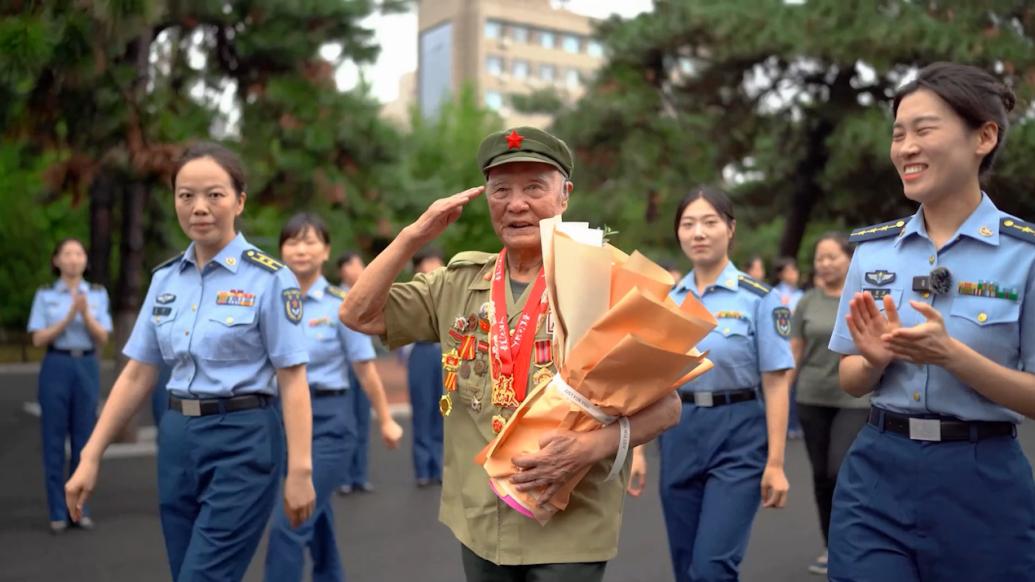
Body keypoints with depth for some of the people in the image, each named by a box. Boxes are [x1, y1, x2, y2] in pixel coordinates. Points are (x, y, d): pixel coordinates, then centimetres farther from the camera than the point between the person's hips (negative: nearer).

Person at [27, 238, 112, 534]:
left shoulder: (98, 294, 7)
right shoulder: (45, 294, 3)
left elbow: (102, 339, 0)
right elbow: (39, 339, -4)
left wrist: (86, 315, -16)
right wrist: (68, 317, -15)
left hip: (87, 368, 2)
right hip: (56, 367, -1)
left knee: (84, 440, 4)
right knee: (54, 440, 1)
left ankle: (80, 508, 14)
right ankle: (57, 512, 9)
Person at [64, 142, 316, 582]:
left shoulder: (269, 278, -8)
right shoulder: (165, 279, 7)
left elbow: (292, 380, -11)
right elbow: (137, 375, 9)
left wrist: (299, 469, -16)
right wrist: (91, 457, 6)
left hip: (242, 440, -6)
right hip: (178, 438, 6)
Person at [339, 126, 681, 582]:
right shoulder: (459, 283, 4)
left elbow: (665, 404, -8)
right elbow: (358, 316, 4)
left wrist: (592, 446, -25)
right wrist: (414, 236, -6)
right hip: (478, 524, 5)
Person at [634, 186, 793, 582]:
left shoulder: (759, 297, -6)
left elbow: (776, 384, -7)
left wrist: (775, 463, -11)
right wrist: (637, 449, 3)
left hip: (738, 435, -4)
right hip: (678, 435, 4)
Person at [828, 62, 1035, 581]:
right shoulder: (872, 249, 3)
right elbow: (850, 381, 9)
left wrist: (949, 353, -22)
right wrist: (875, 360, -13)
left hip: (982, 481, -2)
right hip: (876, 472, 2)